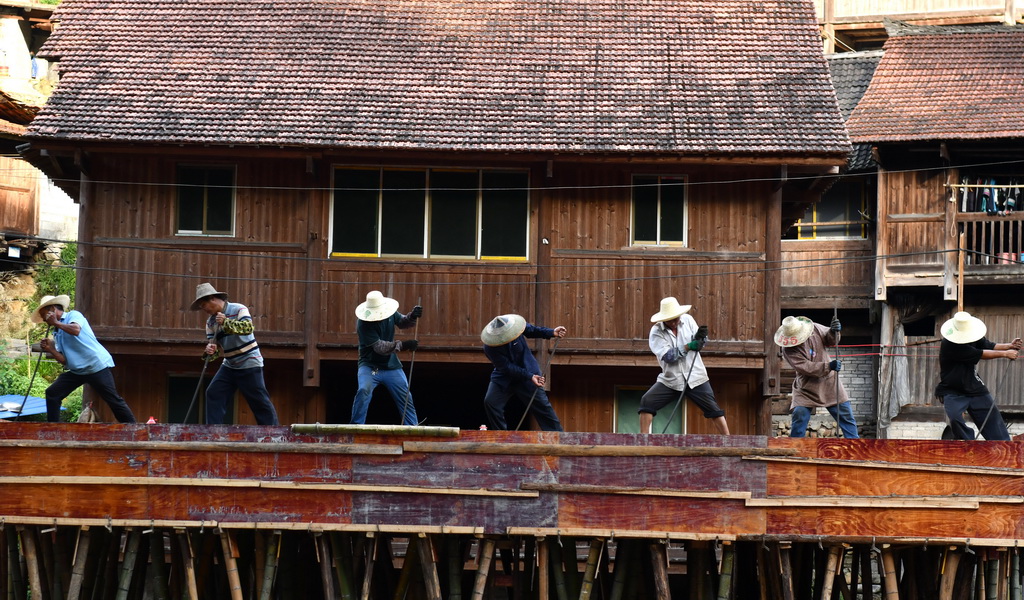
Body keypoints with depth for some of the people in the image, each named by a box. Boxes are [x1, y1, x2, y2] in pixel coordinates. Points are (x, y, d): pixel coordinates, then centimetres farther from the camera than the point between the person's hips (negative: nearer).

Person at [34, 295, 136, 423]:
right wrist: (50, 349, -6)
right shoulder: (57, 333, 18)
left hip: (97, 365, -8)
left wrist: (56, 323, -16)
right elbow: (64, 360, 9)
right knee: (52, 393, 0)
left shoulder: (73, 315, -1)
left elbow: (76, 330, -26)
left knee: (114, 400, -7)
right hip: (77, 370, 8)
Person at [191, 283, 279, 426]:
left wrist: (226, 322, -37)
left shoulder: (239, 309, -13)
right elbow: (212, 342, 3)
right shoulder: (211, 321, 6)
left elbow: (248, 327, -30)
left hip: (250, 364, -7)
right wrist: (210, 350, -20)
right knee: (213, 394, -3)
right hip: (229, 365, 7)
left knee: (259, 400, -5)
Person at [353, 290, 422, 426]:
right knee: (364, 390, -28)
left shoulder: (390, 312, -4)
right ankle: (356, 427, -18)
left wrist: (412, 317, -12)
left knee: (406, 397, 2)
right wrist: (402, 345, -35)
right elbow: (379, 347, -26)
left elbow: (402, 322, 11)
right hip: (370, 366, -5)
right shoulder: (363, 324, -22)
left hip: (391, 366, 5)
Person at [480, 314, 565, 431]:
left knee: (542, 404, 2)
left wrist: (551, 333, -10)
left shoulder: (515, 324, -19)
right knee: (490, 402, -18)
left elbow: (531, 330, 2)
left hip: (528, 371, 2)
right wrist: (530, 376, -30)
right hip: (504, 377, -1)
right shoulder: (489, 348, -27)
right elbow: (507, 367, -25)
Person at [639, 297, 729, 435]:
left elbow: (700, 344, 3)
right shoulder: (656, 332, -9)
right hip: (670, 380, -1)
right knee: (647, 402, -14)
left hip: (695, 378, 1)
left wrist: (701, 337, -19)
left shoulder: (688, 320, 0)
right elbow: (668, 356, -19)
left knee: (713, 409, -1)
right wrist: (688, 347, -28)